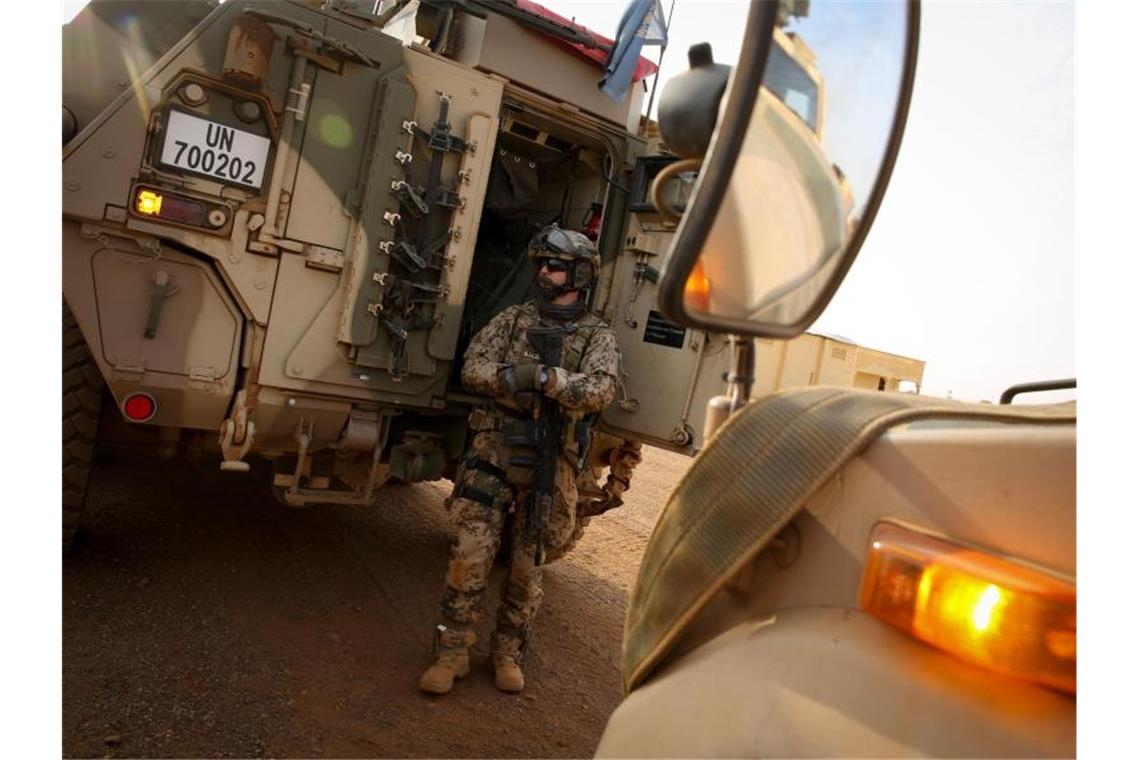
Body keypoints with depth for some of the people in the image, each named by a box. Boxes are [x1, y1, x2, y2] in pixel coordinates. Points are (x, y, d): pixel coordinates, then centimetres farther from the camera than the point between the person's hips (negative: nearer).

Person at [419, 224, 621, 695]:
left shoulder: (597, 336, 4)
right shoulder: (513, 318, 10)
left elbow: (601, 390, -14)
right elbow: (473, 368, 0)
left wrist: (546, 377, -27)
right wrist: (513, 378, -20)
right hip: (493, 453, 1)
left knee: (528, 568, 9)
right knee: (470, 555, -3)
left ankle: (507, 652, 29)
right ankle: (452, 652, 13)